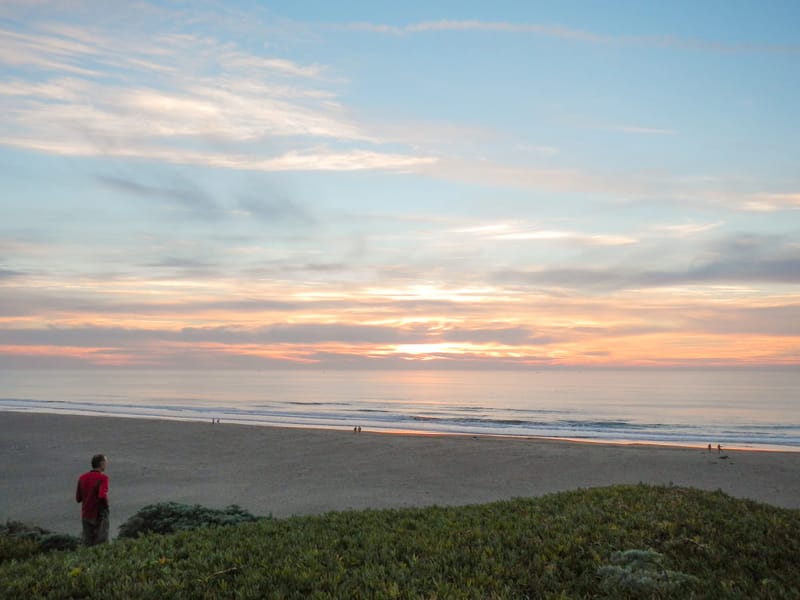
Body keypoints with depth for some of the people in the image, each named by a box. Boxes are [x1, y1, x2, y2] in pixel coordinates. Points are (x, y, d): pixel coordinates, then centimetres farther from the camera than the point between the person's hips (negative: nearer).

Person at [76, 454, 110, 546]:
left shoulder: (82, 478, 5)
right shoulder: (103, 477, -14)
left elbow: (78, 499, 7)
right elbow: (102, 495, -27)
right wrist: (106, 504, -8)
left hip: (85, 515, 5)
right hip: (99, 515, -5)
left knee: (88, 544, 11)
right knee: (101, 544, 2)